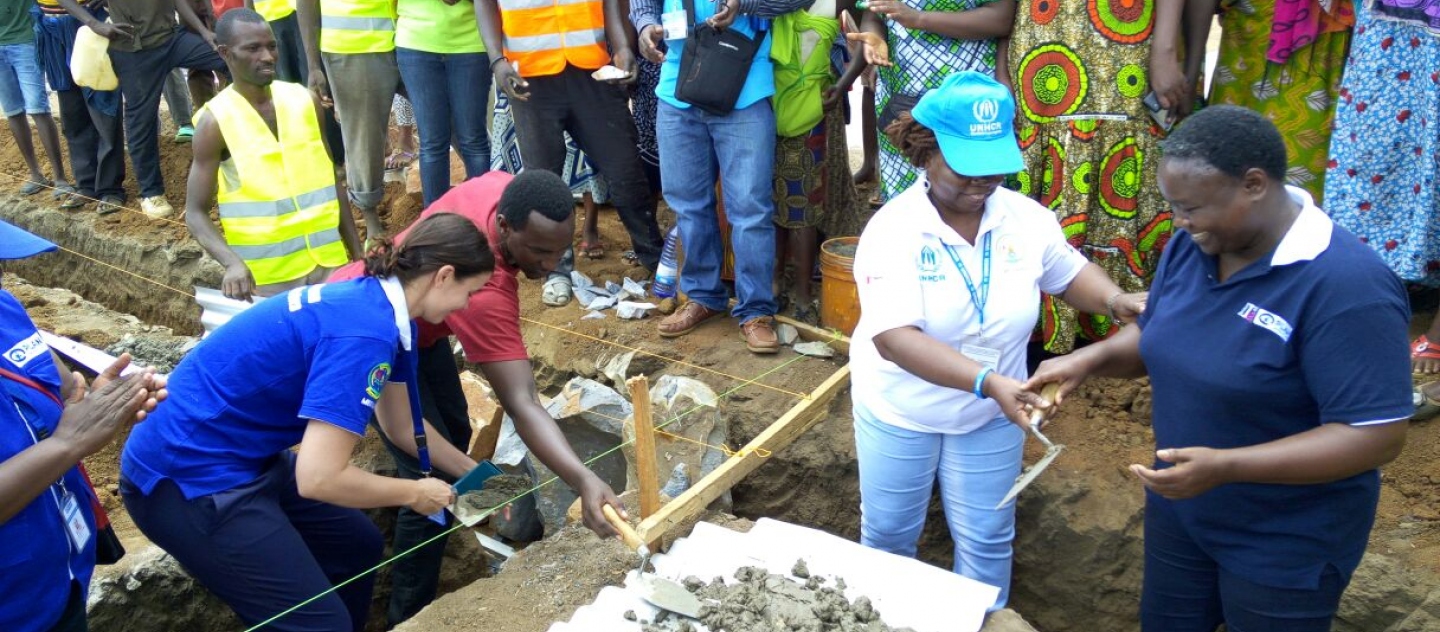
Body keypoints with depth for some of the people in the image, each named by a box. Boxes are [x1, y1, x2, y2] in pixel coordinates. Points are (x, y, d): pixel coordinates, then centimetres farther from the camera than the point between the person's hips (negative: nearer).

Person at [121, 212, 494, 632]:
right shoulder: (365, 331, -26)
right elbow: (319, 478, -29)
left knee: (358, 547, 19)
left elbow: (403, 423, 18)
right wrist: (415, 494, -14)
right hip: (188, 478, -10)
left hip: (243, 457, 10)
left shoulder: (377, 305, 3)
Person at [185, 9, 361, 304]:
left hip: (330, 263, 4)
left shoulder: (305, 101, 3)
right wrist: (232, 262, -24)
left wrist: (357, 253, 11)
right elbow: (196, 213, -6)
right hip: (267, 279, -3)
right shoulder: (215, 122, -7)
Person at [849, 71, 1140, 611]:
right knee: (888, 532, 18)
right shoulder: (893, 230, -25)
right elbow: (894, 338, -35)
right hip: (900, 411, -2)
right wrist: (988, 380, -46)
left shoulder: (1026, 217, -12)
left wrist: (1113, 298, -15)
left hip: (990, 416, 3)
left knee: (986, 539, 17)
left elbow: (1069, 273, 8)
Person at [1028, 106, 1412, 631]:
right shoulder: (1190, 246, -5)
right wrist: (1091, 358, -12)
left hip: (1286, 544, -6)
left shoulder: (1346, 285, -27)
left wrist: (1224, 467, -36)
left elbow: (1376, 436, -28)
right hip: (1178, 508, 7)